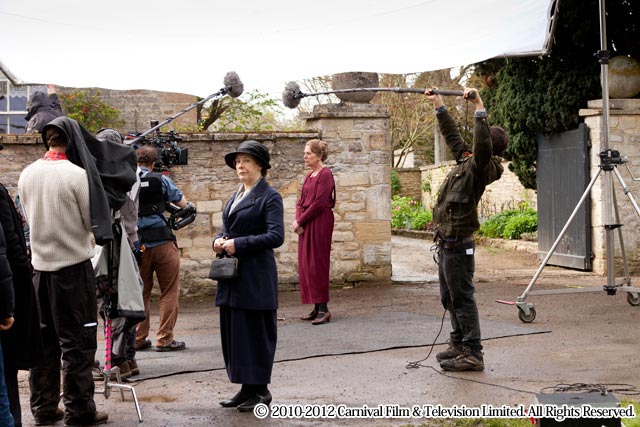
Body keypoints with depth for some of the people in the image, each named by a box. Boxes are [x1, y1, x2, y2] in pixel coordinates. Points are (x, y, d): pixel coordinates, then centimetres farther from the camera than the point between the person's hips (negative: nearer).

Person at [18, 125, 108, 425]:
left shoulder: (26, 175, 3)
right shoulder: (77, 174, -14)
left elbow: (30, 217, 13)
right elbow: (93, 222, -8)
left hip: (39, 264, 5)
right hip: (73, 263, -5)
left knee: (43, 338, 13)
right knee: (77, 341, 2)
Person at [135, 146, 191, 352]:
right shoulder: (161, 180, -3)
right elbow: (183, 204, 5)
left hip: (137, 245, 3)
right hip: (163, 242, -3)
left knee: (140, 292, 13)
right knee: (169, 291, 4)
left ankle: (138, 339, 14)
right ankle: (164, 339, 1)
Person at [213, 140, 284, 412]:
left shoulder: (269, 197, -7)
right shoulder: (236, 196, 17)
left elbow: (276, 236, -16)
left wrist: (238, 244, -18)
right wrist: (219, 241, 1)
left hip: (255, 277, -8)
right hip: (232, 276, 8)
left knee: (255, 332, -2)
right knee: (233, 331, 10)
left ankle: (260, 390, 9)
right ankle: (246, 388, 19)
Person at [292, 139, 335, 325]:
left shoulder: (325, 174, -11)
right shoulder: (309, 176, 16)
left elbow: (318, 203, -17)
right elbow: (301, 201, 15)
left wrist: (300, 221, -11)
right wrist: (297, 220, -3)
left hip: (320, 224, -9)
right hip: (306, 225, 9)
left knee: (317, 264, -8)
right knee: (306, 265, 8)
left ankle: (323, 308, -5)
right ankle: (316, 308, 14)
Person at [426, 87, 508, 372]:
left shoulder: (483, 166, -13)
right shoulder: (466, 159, 12)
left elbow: (483, 145, -34)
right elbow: (452, 135, 24)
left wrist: (479, 108, -34)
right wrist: (438, 104, 26)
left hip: (458, 243, -10)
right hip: (447, 241, 10)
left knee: (462, 298, -7)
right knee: (449, 298, 17)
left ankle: (473, 354, -3)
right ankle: (459, 344, 27)